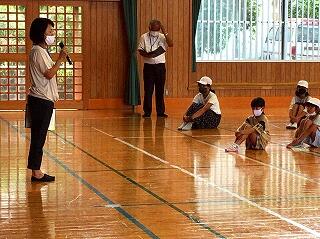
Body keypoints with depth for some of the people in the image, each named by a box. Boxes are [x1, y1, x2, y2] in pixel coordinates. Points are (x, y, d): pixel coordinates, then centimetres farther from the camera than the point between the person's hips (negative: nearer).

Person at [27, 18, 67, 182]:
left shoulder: (41, 51, 18)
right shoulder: (38, 52, -13)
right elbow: (49, 74, -19)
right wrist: (60, 60, -14)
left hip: (42, 100, 10)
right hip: (41, 100, -10)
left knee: (38, 137, 10)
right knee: (39, 137, -6)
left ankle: (36, 171, 14)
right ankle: (36, 172, -3)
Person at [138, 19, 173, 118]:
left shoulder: (162, 37, 4)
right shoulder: (144, 37, 3)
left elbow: (171, 44, -12)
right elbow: (140, 50, 1)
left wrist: (165, 32, -17)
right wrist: (147, 55, -18)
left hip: (160, 65, 1)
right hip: (148, 65, -1)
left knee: (160, 89, 4)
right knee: (148, 89, 0)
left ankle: (161, 112, 10)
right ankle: (147, 112, 6)